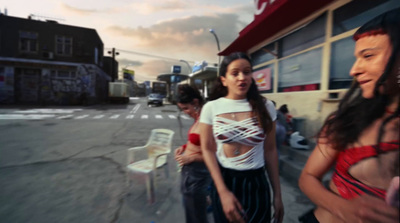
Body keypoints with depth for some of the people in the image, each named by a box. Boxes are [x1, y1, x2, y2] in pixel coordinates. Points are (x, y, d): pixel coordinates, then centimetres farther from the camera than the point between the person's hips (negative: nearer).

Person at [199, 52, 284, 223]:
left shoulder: (265, 107, -6)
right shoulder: (211, 108, -9)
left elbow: (270, 150, 0)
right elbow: (208, 150, -6)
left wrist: (277, 194, 3)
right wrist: (223, 192, -12)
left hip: (256, 183, 1)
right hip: (223, 180, 0)